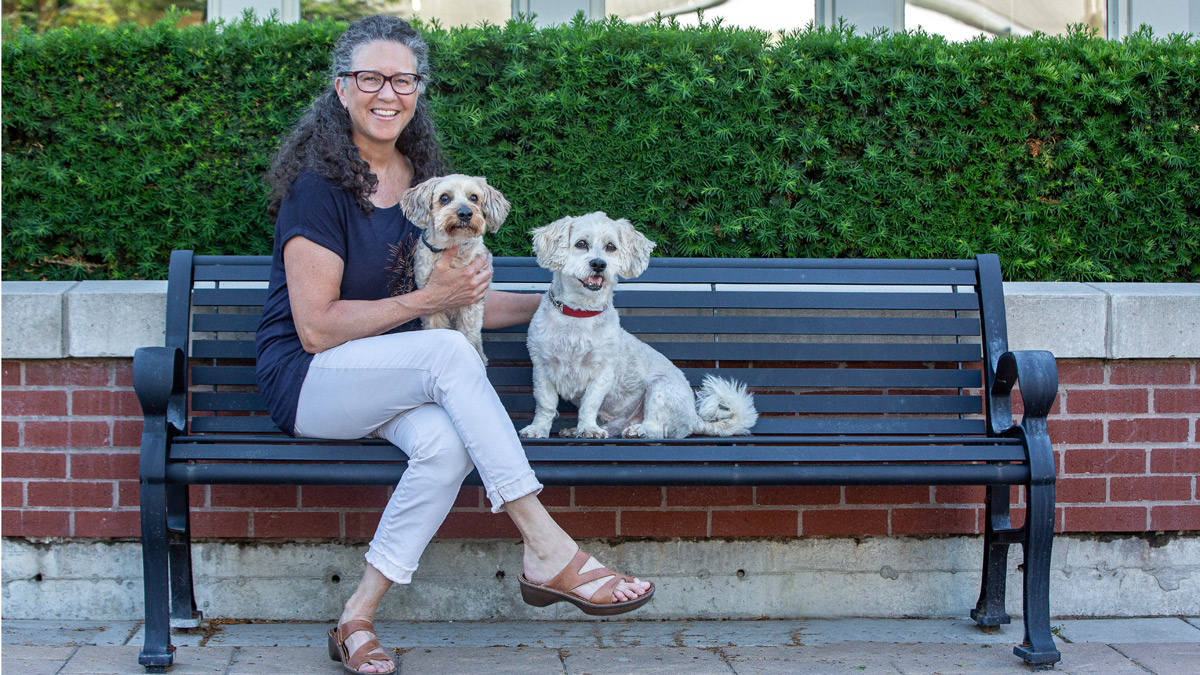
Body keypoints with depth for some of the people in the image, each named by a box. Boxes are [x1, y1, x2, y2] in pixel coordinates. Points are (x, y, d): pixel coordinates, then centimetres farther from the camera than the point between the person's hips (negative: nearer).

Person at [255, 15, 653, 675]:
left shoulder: (423, 178, 10)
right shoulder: (317, 183, -12)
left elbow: (454, 301, 19)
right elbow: (317, 328, -16)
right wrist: (427, 299, -16)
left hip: (393, 383, 6)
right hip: (306, 381, -6)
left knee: (447, 442, -30)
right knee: (450, 353, -33)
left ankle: (357, 619, -18)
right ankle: (547, 552, -32)